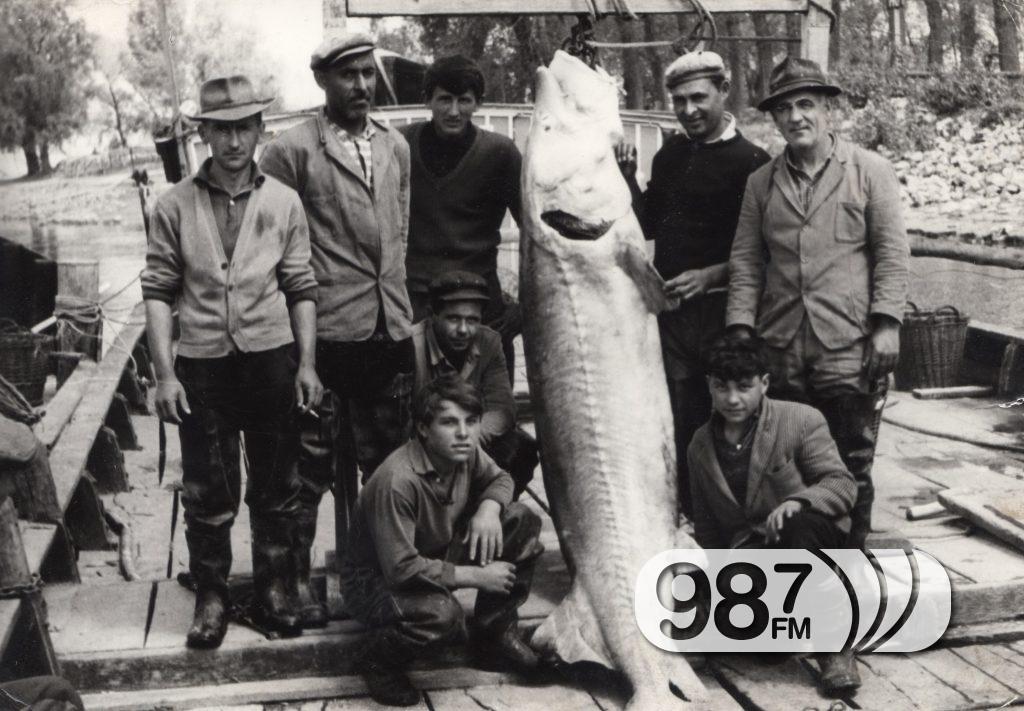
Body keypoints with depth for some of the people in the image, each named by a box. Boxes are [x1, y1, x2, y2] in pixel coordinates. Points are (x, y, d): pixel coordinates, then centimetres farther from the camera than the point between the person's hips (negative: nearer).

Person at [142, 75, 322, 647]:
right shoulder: (176, 206, -1)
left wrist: (307, 363, 0)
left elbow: (302, 289, 5)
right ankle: (212, 594, 23)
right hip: (202, 365, -1)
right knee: (207, 493, 7)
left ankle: (275, 584, 27)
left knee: (277, 487, 10)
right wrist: (165, 373, -6)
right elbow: (159, 291, 0)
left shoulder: (284, 202, 2)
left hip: (272, 361, 1)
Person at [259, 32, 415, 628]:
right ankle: (296, 577, 17)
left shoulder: (396, 148, 13)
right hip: (325, 334, -5)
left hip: (391, 330, 5)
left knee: (390, 462, 12)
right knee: (312, 466, 3)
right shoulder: (292, 151, -5)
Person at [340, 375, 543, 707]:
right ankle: (378, 662, -5)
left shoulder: (466, 452, -12)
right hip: (375, 579, -7)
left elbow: (499, 479, 9)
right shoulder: (397, 481, -35)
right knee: (442, 613, -39)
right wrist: (476, 575, -26)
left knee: (522, 522, -6)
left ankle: (496, 631, 10)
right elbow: (402, 569, -34)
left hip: (436, 556, 8)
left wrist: (488, 508, -16)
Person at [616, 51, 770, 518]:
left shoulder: (750, 163, -7)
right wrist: (629, 181, 5)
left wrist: (708, 276, -19)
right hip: (668, 307, 5)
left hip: (719, 309, -5)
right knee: (676, 418, 8)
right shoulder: (671, 154, 12)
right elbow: (649, 226, 19)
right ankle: (685, 509, 21)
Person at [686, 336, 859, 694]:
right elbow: (706, 527, 20)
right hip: (749, 549, 3)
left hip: (815, 537, -2)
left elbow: (842, 484, -10)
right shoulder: (700, 447, 10)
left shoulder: (801, 420, -4)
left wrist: (799, 500, -30)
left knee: (800, 525, -40)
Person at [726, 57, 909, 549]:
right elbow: (746, 261, 11)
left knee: (851, 466, 4)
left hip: (850, 349, -3)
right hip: (780, 350, 3)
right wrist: (741, 327, 1)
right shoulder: (760, 183, 12)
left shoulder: (870, 171, 3)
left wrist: (886, 323, -9)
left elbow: (892, 253, 0)